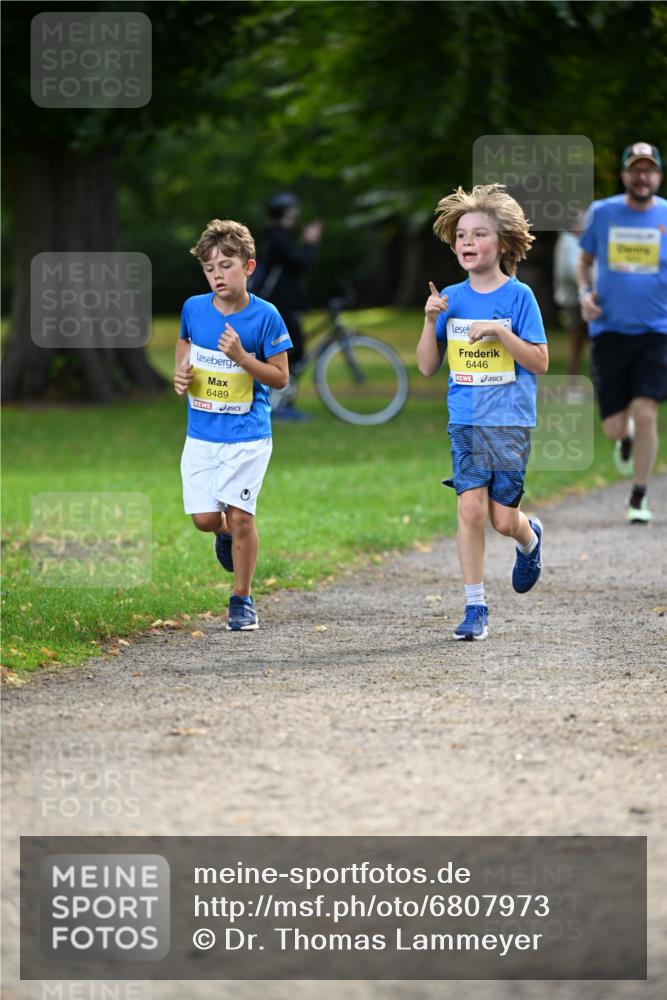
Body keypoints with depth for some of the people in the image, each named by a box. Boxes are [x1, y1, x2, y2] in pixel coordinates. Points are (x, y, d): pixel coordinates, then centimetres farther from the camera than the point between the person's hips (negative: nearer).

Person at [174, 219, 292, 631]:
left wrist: (241, 356, -22)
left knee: (240, 515, -6)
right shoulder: (194, 308, -1)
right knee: (204, 517, -1)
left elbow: (280, 377, -7)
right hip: (202, 434, 3)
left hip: (248, 434, -3)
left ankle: (243, 600, 9)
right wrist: (181, 372, 1)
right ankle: (226, 535, 36)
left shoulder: (265, 316, -11)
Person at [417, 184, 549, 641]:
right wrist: (431, 321, -8)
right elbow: (427, 366, 6)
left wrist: (500, 330, -20)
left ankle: (531, 539, 37)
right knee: (471, 507, -8)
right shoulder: (451, 298, 6)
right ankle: (475, 608, -1)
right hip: (466, 421, 2)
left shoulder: (518, 296, -4)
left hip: (510, 422, -2)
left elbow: (540, 363, -8)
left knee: (503, 517, -1)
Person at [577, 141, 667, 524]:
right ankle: (626, 439, 38)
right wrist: (585, 292, -2)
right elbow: (585, 259, 17)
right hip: (609, 330, 1)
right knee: (614, 427, -1)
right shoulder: (602, 213, 2)